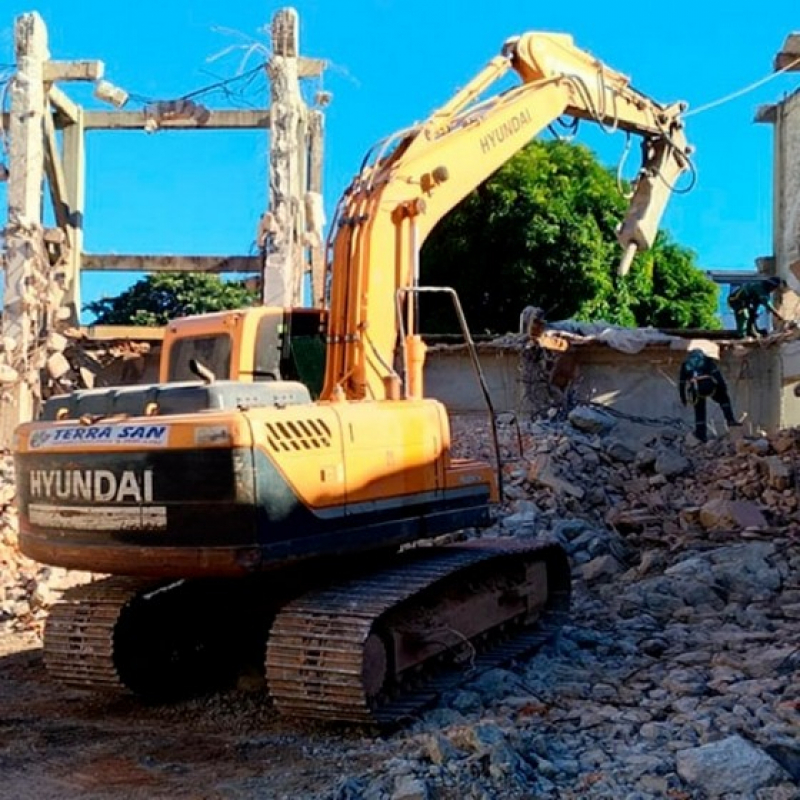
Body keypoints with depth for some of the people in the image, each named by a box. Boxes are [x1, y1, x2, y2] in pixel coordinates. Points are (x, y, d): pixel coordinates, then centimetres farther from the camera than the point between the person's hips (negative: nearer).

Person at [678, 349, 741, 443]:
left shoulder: (685, 364, 29)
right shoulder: (707, 359, 23)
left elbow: (681, 382, 25)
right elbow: (716, 372, 6)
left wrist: (683, 398, 29)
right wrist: (723, 385, 0)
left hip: (694, 388, 2)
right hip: (708, 385, -2)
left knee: (699, 412, 18)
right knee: (724, 399, 23)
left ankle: (701, 434, 16)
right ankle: (731, 420, 12)